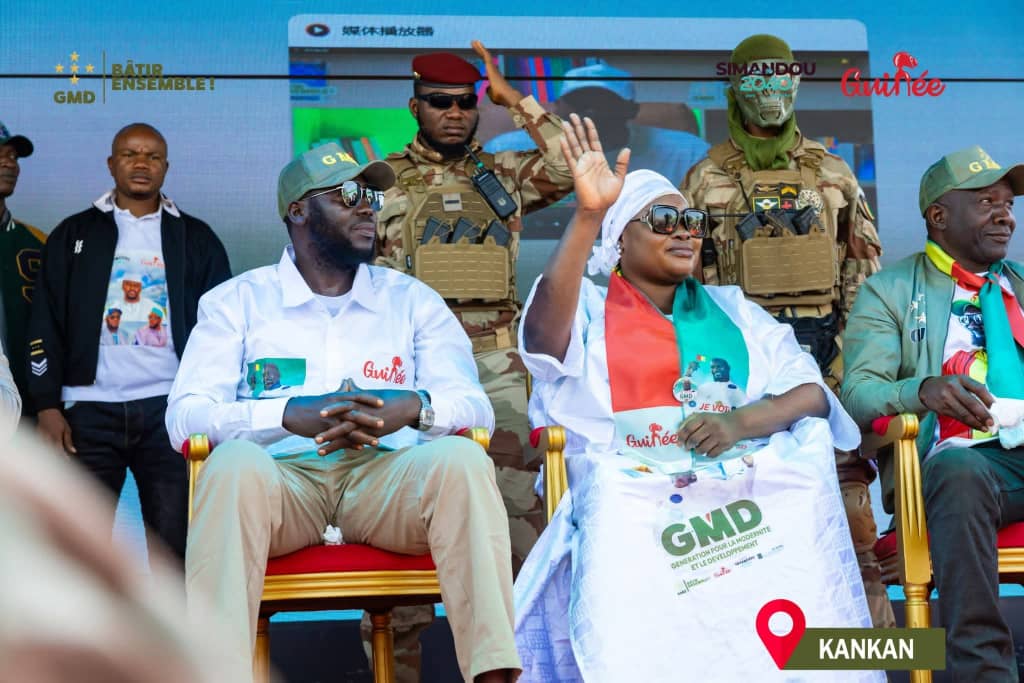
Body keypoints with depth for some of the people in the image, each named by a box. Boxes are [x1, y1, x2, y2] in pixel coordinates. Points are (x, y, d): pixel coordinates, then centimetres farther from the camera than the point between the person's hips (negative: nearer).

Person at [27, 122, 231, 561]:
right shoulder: (73, 234, 11)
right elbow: (46, 326, 8)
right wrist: (47, 406, -2)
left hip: (170, 408, 0)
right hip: (91, 409, 0)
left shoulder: (197, 239, 11)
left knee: (176, 540, -1)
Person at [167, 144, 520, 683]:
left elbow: (476, 405, 7)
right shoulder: (237, 301, 13)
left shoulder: (413, 300, 19)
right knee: (234, 463, -35)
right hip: (283, 474, -1)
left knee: (461, 459, -31)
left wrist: (413, 408, -17)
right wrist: (291, 415, -17)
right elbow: (185, 416, 0)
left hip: (387, 474, 1)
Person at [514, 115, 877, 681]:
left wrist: (741, 422, -9)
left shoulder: (731, 309, 24)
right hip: (633, 493, -3)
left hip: (743, 483, 3)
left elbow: (811, 392, 13)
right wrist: (587, 215, -21)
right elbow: (544, 330, -11)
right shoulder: (588, 310, 15)